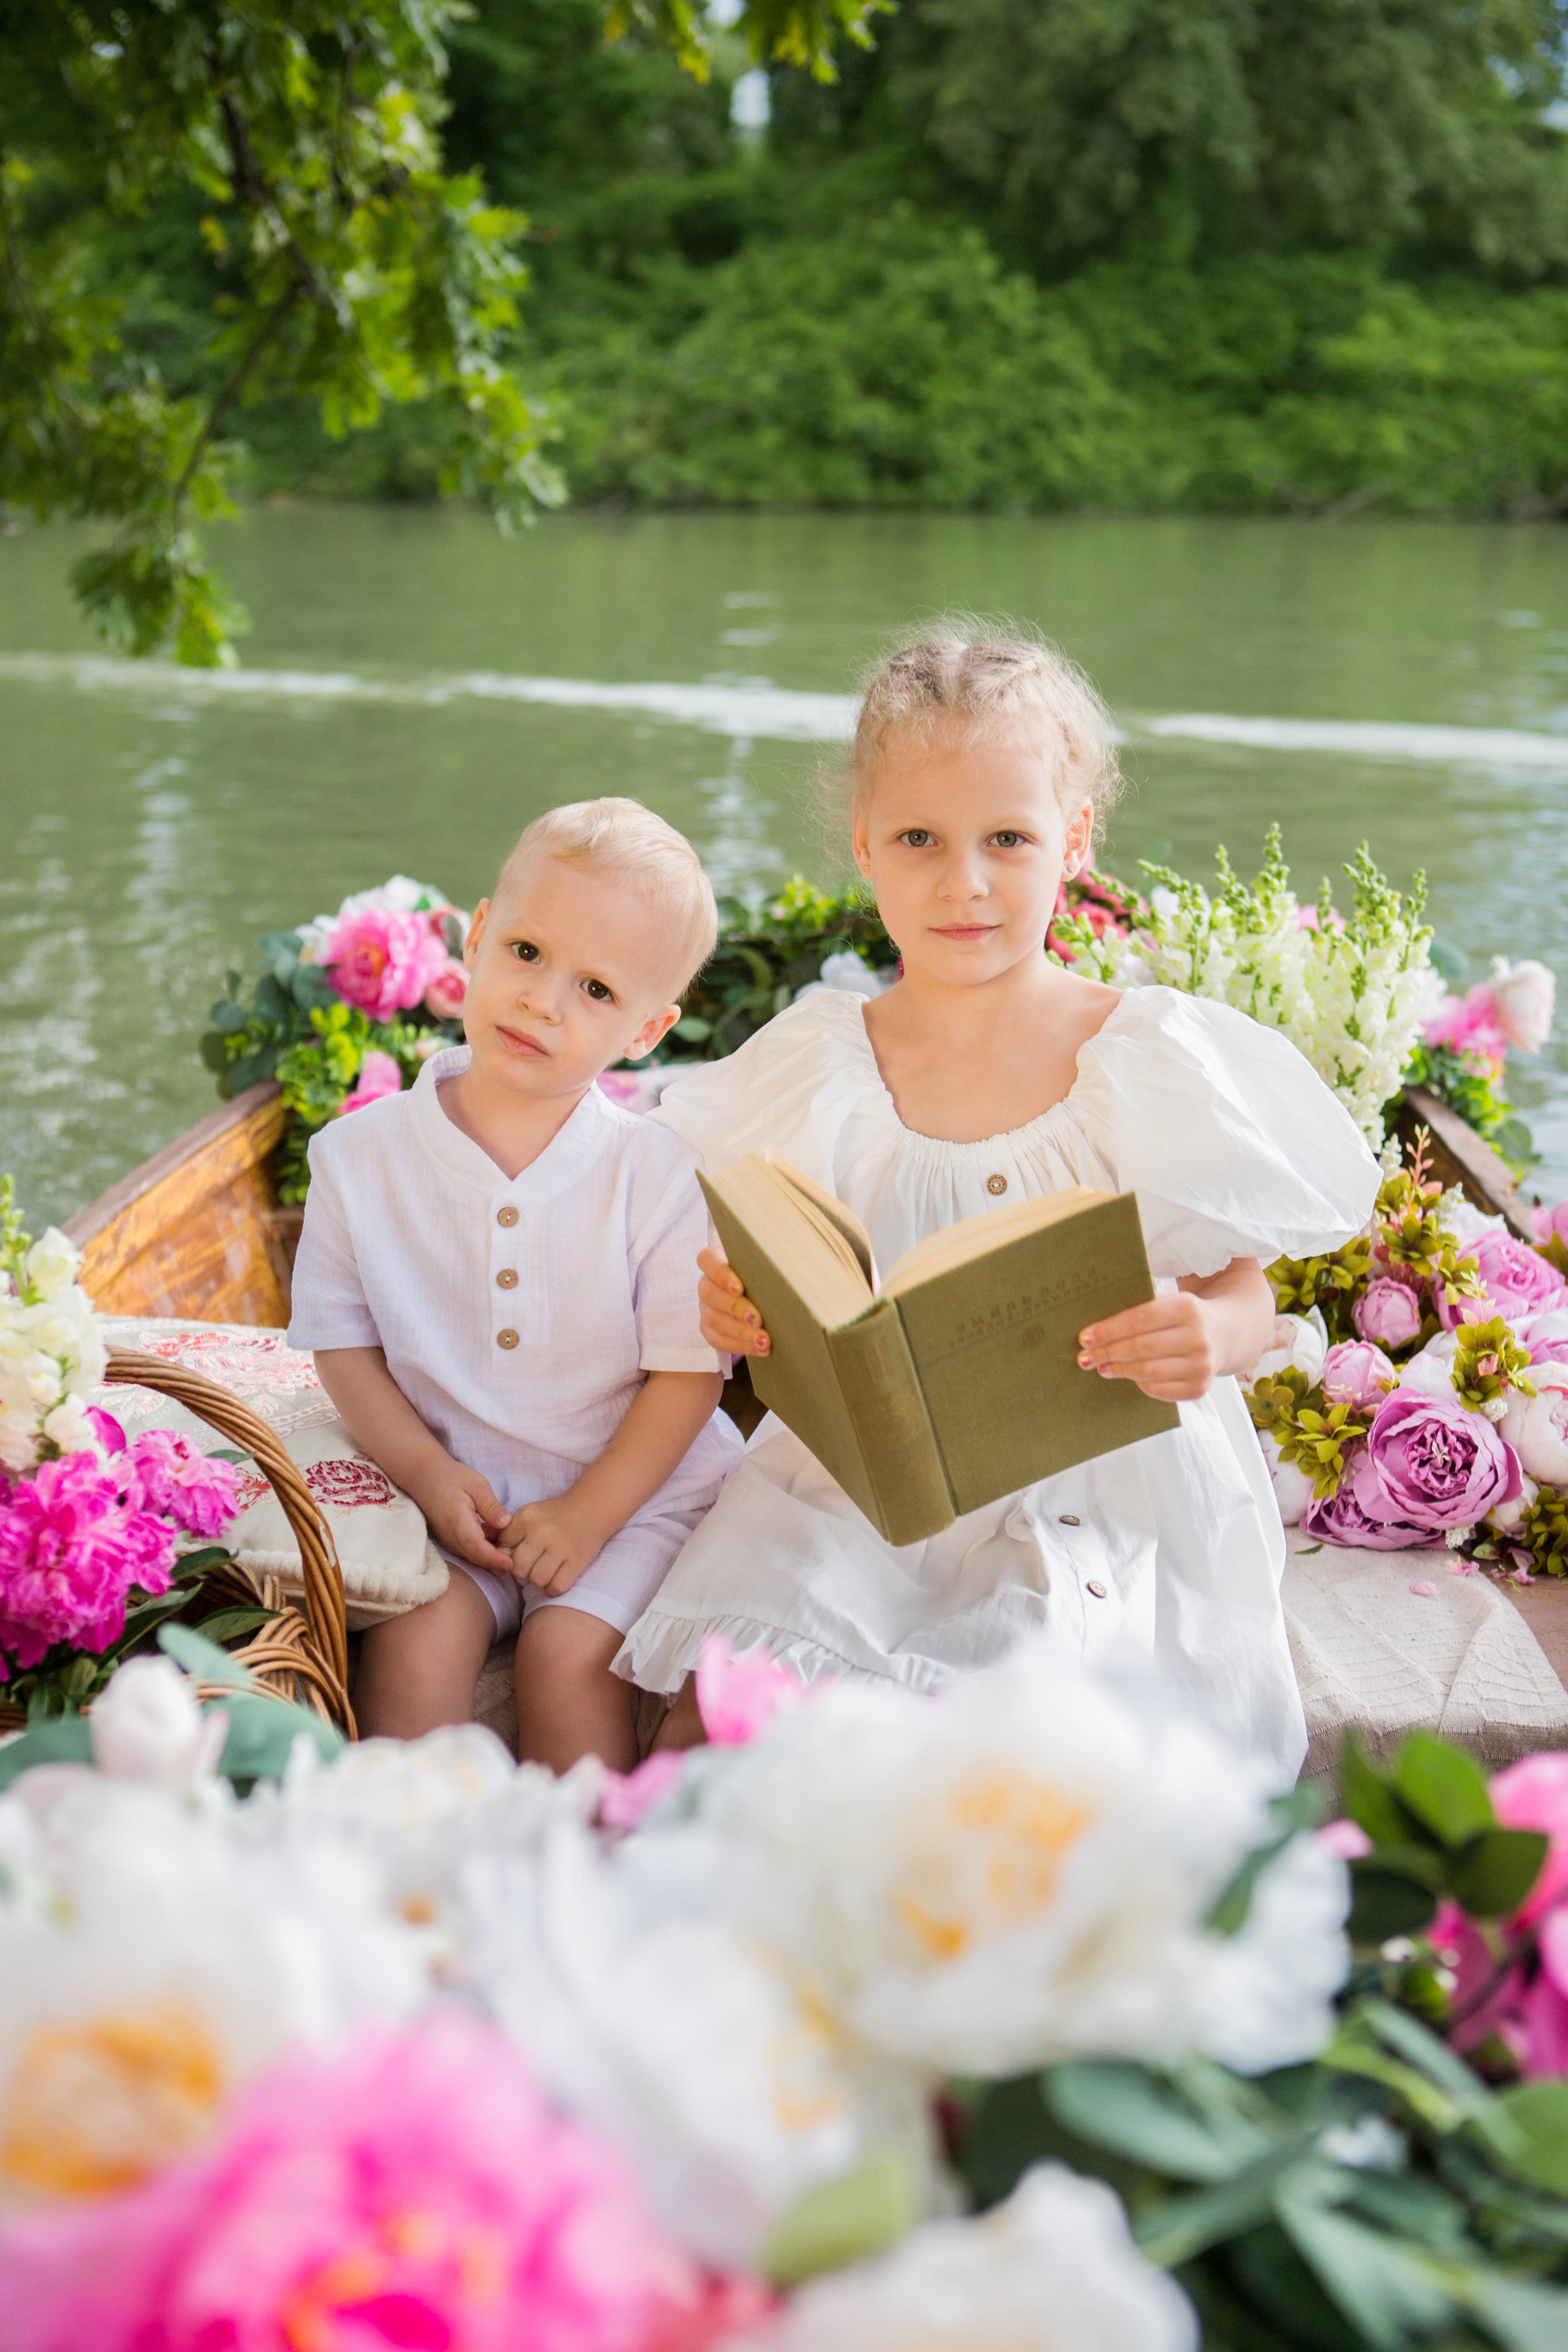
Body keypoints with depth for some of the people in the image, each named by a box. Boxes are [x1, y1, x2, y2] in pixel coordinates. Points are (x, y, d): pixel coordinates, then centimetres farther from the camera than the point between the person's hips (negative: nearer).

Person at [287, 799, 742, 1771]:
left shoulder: (658, 1173, -11)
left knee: (570, 1652, -21)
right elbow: (342, 1338, 2)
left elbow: (690, 1371, -8)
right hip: (454, 1486, 2)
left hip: (635, 1485, -2)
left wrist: (588, 1515, -15)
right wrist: (430, 1473, -10)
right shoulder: (363, 1155, -5)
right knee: (416, 1645, -21)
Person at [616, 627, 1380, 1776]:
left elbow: (1244, 1288, 0)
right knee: (712, 1717, -17)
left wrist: (1212, 1339, -23)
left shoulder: (1149, 1060, -6)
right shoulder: (819, 1066, 0)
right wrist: (736, 1311, -14)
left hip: (1100, 1495, -1)